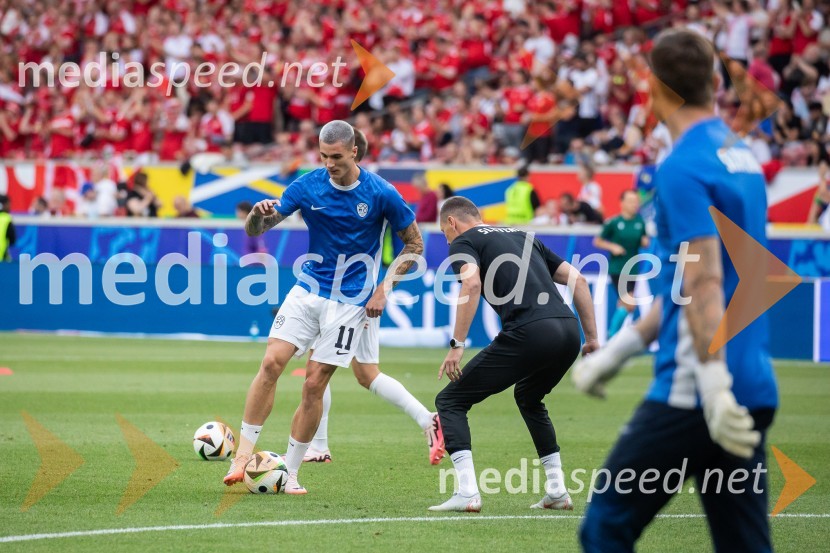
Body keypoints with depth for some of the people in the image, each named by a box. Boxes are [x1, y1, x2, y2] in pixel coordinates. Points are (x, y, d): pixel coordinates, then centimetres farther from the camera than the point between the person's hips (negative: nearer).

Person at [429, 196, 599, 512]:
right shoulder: (523, 237, 30)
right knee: (529, 399, 35)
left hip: (527, 333, -7)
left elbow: (471, 284, -12)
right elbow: (576, 279, 25)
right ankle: (557, 491, 27)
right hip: (568, 331, 7)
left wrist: (457, 345, -14)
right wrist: (592, 337, 24)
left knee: (450, 401, 7)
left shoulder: (463, 241, 10)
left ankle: (467, 493, -8)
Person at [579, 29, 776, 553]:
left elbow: (704, 283, -21)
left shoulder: (684, 167, -11)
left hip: (695, 394, -8)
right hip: (756, 390, 8)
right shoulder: (744, 158, 16)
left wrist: (715, 386, -28)